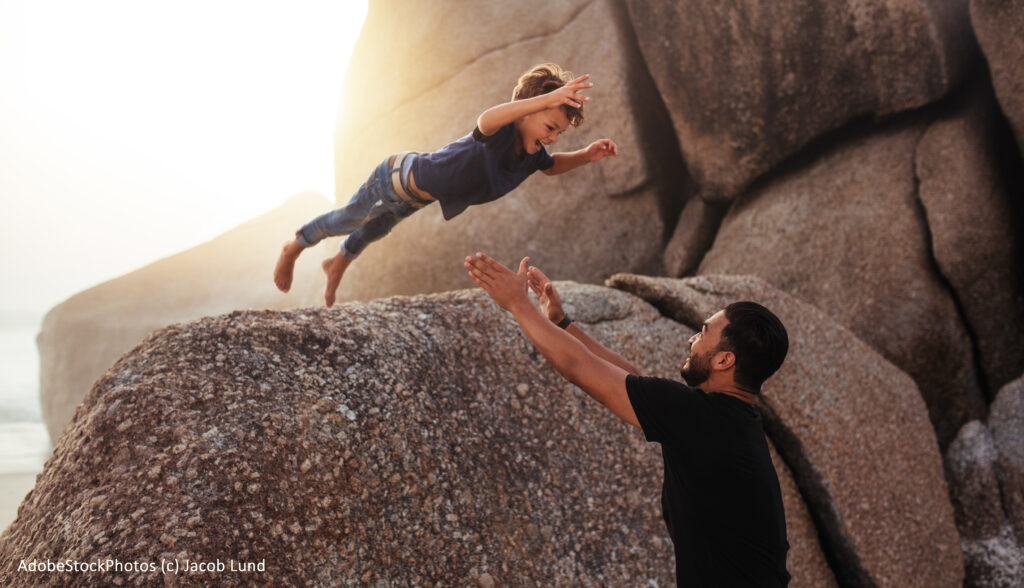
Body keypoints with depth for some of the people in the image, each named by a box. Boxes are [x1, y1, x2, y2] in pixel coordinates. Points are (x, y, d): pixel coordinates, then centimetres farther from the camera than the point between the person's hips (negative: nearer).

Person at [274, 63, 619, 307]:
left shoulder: (532, 152, -17)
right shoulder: (502, 134, -41)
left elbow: (551, 166, 8)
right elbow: (486, 121, -67)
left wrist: (587, 155, -12)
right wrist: (547, 99, -80)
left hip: (416, 196, 8)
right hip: (395, 178, -8)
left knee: (376, 229, 35)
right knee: (346, 220, 19)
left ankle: (338, 264, 66)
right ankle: (292, 251, 49)